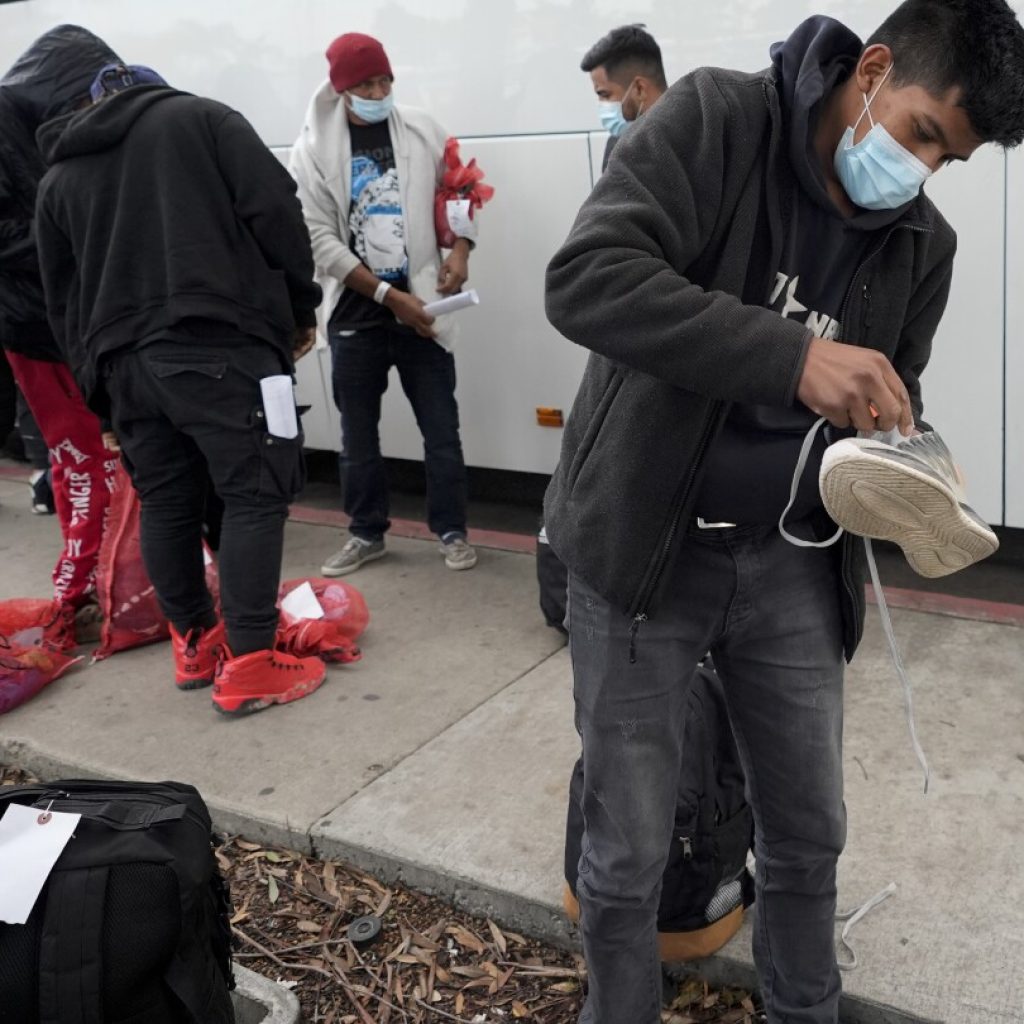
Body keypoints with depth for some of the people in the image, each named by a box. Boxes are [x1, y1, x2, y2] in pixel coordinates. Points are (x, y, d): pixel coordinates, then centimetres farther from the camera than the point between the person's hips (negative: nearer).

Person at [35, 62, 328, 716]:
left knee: (166, 504, 14)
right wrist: (301, 305, 7)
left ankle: (196, 644, 25)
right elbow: (273, 209, -1)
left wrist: (97, 376, 23)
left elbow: (62, 303, 20)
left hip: (122, 361, 5)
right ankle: (249, 666, -3)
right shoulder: (201, 117, 12)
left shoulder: (58, 178, 23)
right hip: (217, 344, -5)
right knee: (256, 495, -1)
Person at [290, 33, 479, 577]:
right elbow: (320, 239, -10)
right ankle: (367, 533, 26)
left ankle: (451, 530, 20)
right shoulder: (314, 148, -5)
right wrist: (390, 295, -15)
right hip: (355, 311, 0)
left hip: (419, 303, 1)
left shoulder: (421, 130, 0)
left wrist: (460, 248, -8)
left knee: (441, 429, 5)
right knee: (358, 434, 10)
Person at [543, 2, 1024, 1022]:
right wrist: (794, 356, -33)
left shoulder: (922, 245, 3)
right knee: (628, 848, 7)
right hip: (643, 548, -4)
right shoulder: (715, 118, -12)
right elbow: (585, 279, -26)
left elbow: (892, 405, 12)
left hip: (791, 564, 5)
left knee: (808, 834, 16)